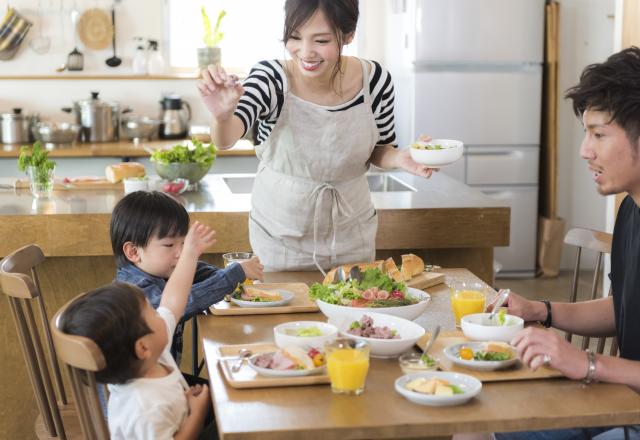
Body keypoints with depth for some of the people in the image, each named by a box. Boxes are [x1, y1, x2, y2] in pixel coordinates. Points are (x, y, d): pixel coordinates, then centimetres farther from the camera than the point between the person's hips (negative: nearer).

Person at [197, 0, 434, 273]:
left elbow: (379, 151, 0)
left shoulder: (375, 80, -15)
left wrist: (400, 158, -22)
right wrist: (222, 116, -56)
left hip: (351, 234, 2)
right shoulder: (270, 78, -21)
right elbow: (225, 139, -35)